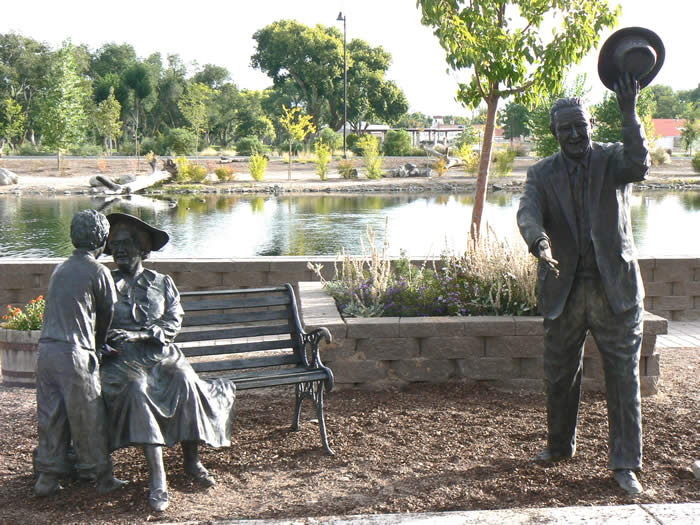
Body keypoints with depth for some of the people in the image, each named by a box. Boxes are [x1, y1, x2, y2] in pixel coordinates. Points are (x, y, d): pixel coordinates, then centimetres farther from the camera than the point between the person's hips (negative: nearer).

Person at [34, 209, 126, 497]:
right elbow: (108, 314, 3)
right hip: (74, 354, -6)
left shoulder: (60, 268, 15)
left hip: (46, 351, 7)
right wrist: (101, 344, 22)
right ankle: (102, 477, 15)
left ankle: (47, 477, 19)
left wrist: (95, 343, 25)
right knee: (88, 418, 4)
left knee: (50, 416, 13)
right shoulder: (98, 271, -6)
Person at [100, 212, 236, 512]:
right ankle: (158, 479, -37)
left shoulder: (162, 283, 17)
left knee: (186, 383, -30)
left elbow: (173, 323, 4)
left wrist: (140, 334, -12)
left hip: (161, 354, 1)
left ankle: (191, 461, -14)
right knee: (137, 390, -35)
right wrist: (107, 342, -12)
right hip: (124, 358, -1)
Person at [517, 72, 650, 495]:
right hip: (565, 292, 2)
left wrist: (629, 112, -33)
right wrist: (539, 242, -35)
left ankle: (626, 464, 10)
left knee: (624, 377, 0)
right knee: (560, 375, 13)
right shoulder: (543, 174, 5)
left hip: (615, 288, -2)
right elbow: (528, 214, -13)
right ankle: (561, 445, 35)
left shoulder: (613, 159, 2)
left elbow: (639, 166, -22)